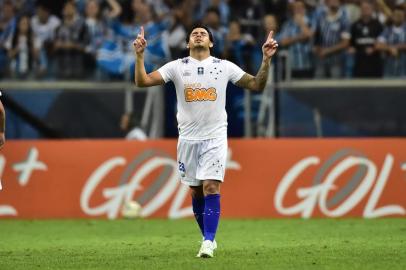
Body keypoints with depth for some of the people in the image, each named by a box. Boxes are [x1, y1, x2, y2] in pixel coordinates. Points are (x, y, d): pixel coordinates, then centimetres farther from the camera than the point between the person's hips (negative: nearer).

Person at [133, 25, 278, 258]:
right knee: (196, 191, 7)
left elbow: (257, 85, 3)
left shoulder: (224, 67, 3)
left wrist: (266, 60, -9)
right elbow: (143, 81, -5)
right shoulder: (177, 67, 2)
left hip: (215, 138, -2)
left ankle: (208, 242, -15)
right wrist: (140, 55, -18)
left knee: (211, 188, -14)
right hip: (188, 139, 2)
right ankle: (209, 238, 21)